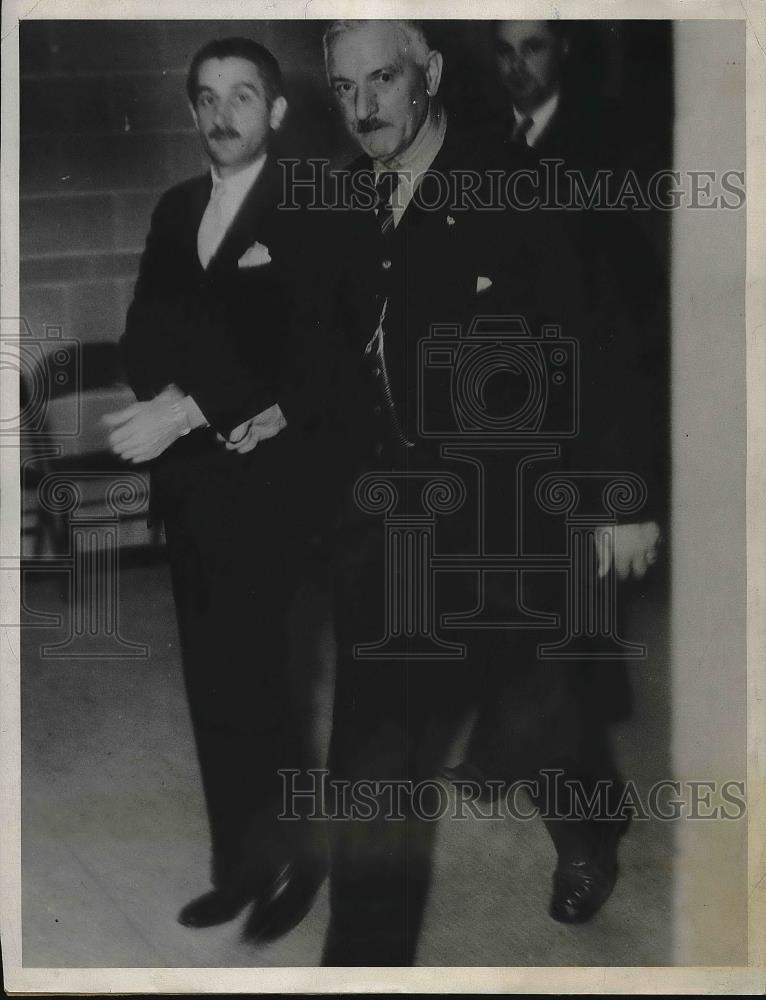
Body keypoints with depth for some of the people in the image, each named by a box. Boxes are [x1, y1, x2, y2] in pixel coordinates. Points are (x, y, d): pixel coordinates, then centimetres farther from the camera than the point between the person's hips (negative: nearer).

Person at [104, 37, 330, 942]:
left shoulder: (307, 217, -4)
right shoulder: (174, 210, 13)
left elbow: (311, 355, -12)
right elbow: (143, 335, 8)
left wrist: (187, 410, -19)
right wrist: (226, 413, -11)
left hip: (265, 486, -5)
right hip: (185, 483, 5)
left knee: (256, 681, -4)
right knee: (211, 684, 9)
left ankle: (296, 858, 16)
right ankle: (239, 864, 21)